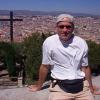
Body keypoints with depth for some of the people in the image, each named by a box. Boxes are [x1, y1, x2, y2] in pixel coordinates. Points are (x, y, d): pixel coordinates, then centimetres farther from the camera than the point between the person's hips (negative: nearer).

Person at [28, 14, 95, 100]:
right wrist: (39, 86, 15)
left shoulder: (82, 43, -2)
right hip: (59, 87, -2)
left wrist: (90, 88, 18)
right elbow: (45, 66, 3)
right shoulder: (49, 42, -9)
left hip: (81, 86, 3)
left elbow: (85, 67, 10)